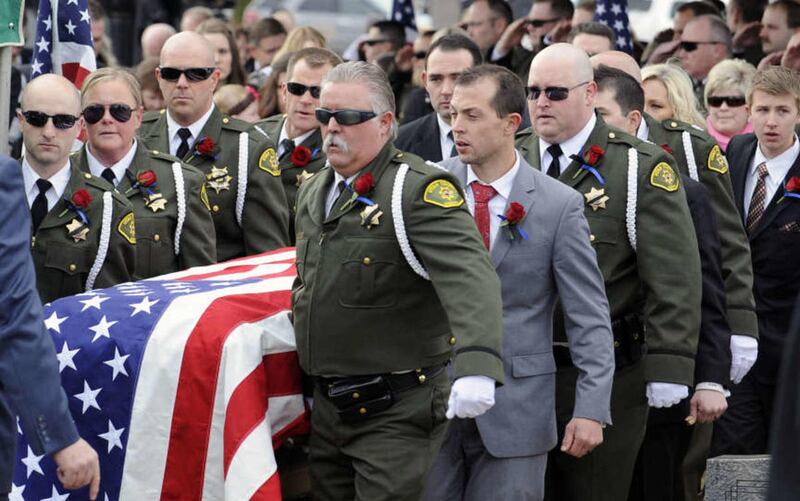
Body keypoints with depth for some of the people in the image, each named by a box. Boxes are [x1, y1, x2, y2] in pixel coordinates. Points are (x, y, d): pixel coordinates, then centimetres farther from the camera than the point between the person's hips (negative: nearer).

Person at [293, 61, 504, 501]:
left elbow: (469, 280, -30)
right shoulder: (313, 193, 11)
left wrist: (477, 366, -45)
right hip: (328, 408, 8)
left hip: (396, 413, -8)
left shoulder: (419, 189, -16)